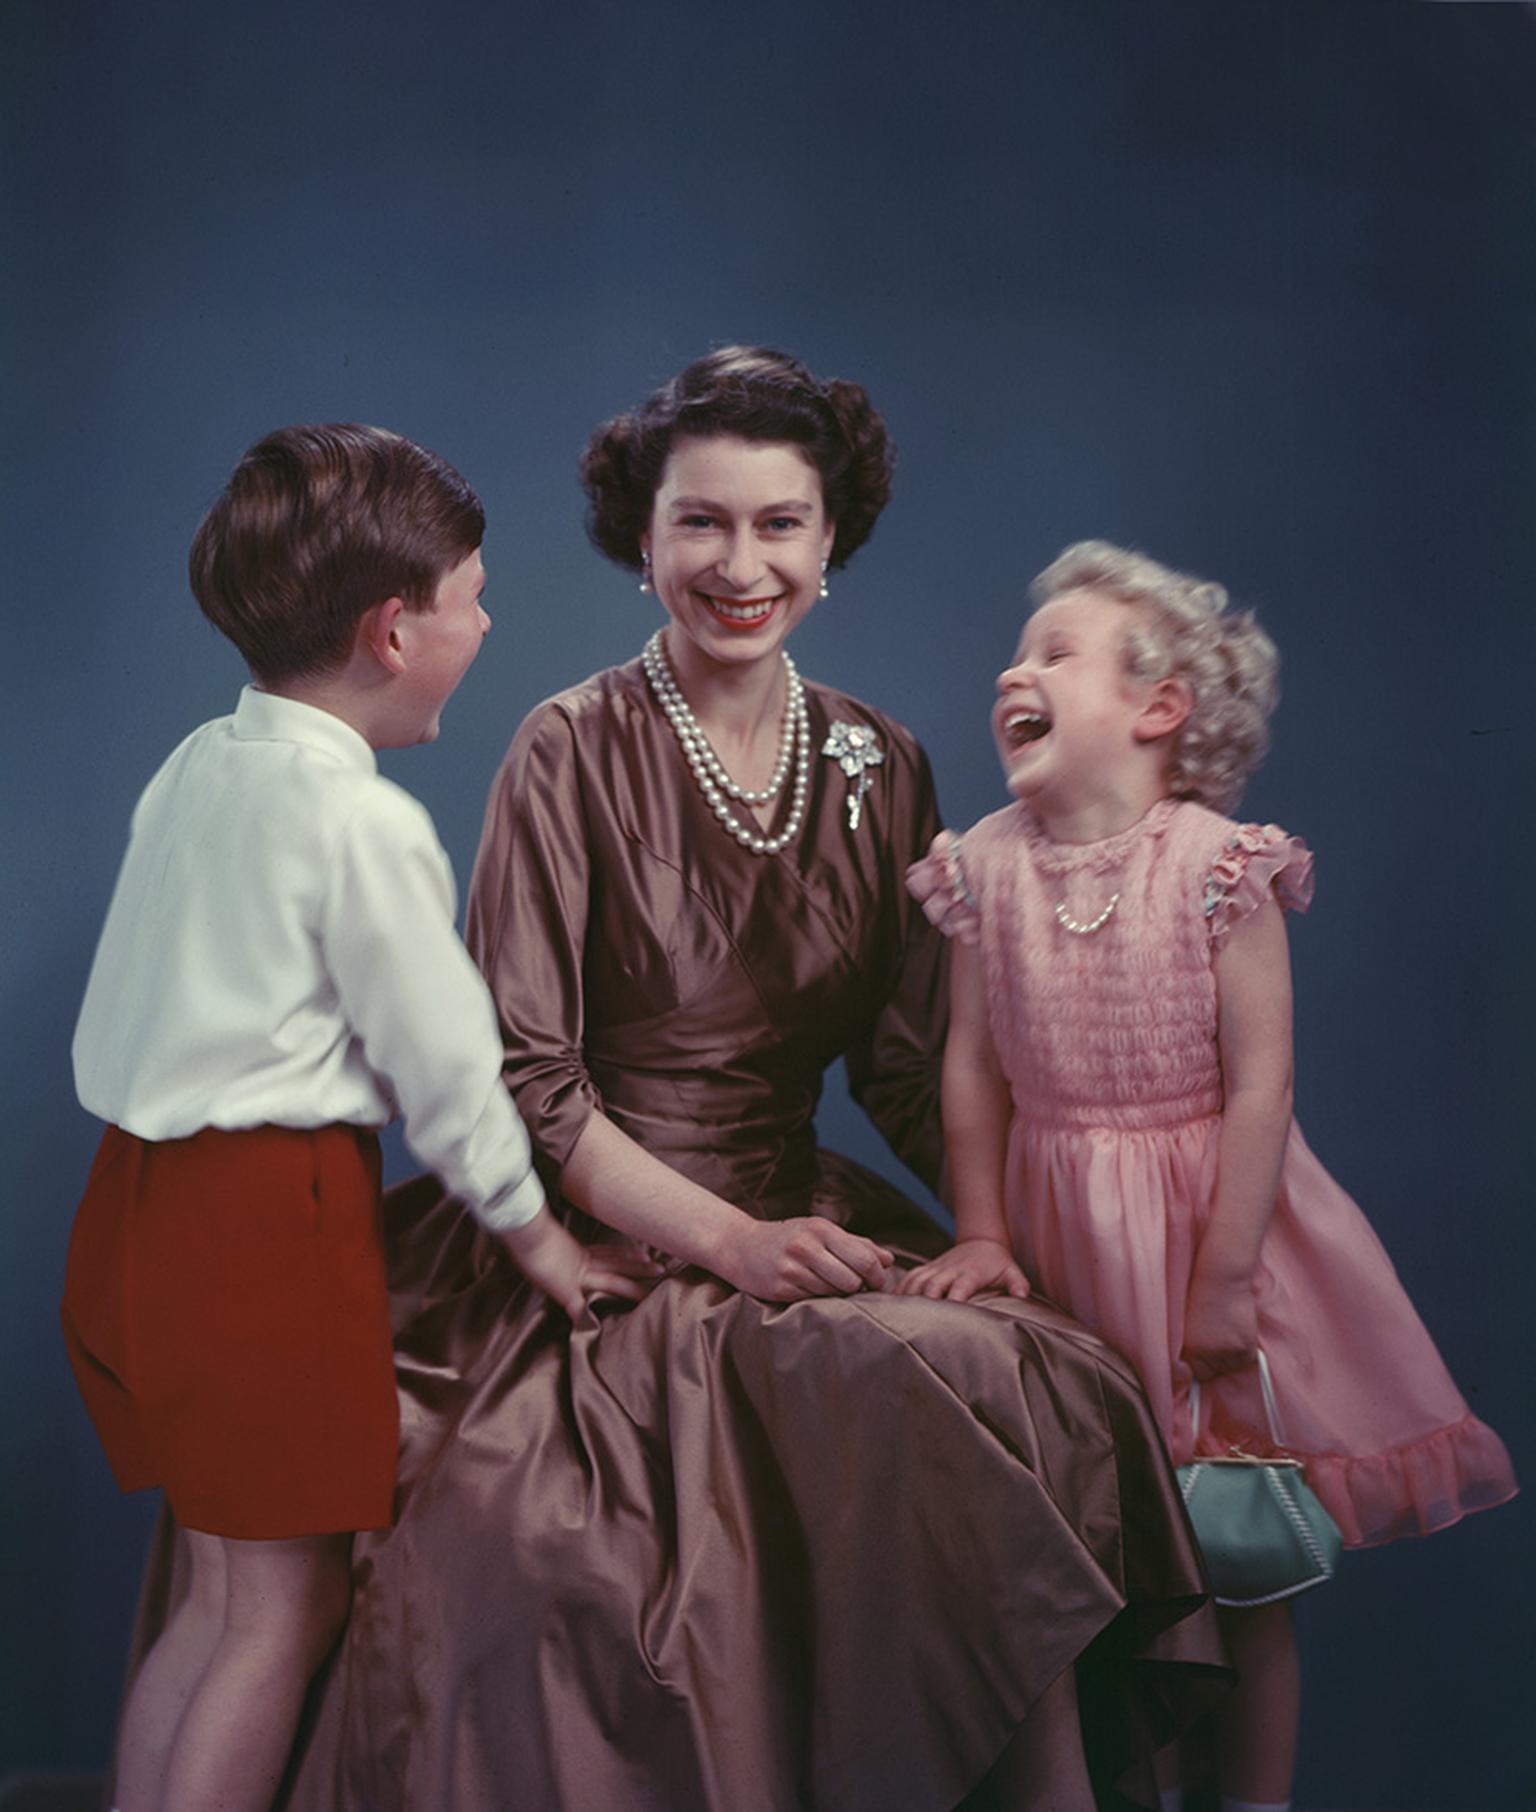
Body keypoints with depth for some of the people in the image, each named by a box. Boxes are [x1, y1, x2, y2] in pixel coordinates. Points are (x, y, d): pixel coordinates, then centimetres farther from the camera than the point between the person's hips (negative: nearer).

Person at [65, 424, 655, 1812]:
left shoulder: (197, 766, 10)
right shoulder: (366, 823, -16)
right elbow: (442, 1062, -11)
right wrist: (539, 1237, 2)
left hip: (136, 1190, 9)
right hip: (270, 1223, -9)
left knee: (227, 1588, 18)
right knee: (289, 1604, 3)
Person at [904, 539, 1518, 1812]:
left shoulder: (1215, 863, -14)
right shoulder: (988, 867, -1)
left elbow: (1260, 1083, -14)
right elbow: (974, 1066, 3)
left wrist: (1223, 1278, -14)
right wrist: (982, 1236, 0)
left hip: (1212, 1209, -3)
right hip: (1065, 1235, 3)